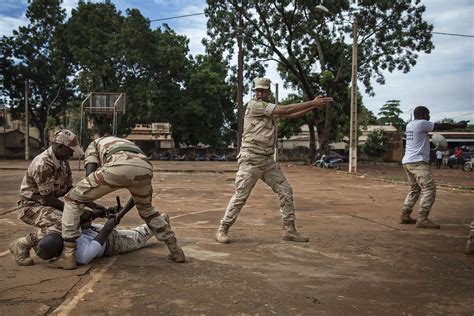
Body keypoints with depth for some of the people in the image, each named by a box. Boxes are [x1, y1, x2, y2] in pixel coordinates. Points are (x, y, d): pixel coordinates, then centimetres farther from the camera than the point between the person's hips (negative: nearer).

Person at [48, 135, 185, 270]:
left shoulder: (93, 145, 39)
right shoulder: (130, 148, 49)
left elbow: (90, 173, 20)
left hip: (119, 168, -5)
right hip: (144, 168, 5)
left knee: (73, 199, 17)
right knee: (145, 208, 36)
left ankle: (68, 256, 13)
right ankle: (175, 249, 34)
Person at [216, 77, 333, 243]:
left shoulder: (269, 109, 14)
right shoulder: (254, 105, -12)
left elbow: (291, 115, 13)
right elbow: (286, 110, -16)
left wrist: (313, 105, 5)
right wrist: (313, 103, -12)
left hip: (268, 161, 8)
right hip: (251, 160, -8)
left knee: (286, 191, 6)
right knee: (240, 196, -5)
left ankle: (289, 229, 15)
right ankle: (222, 229, 9)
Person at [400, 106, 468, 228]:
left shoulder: (409, 125, 18)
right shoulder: (421, 123, -8)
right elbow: (441, 126, -2)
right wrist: (458, 125, 12)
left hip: (407, 162, 10)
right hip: (418, 162, -10)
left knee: (414, 189, 18)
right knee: (429, 188, -11)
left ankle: (405, 216, 17)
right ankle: (422, 219, -17)